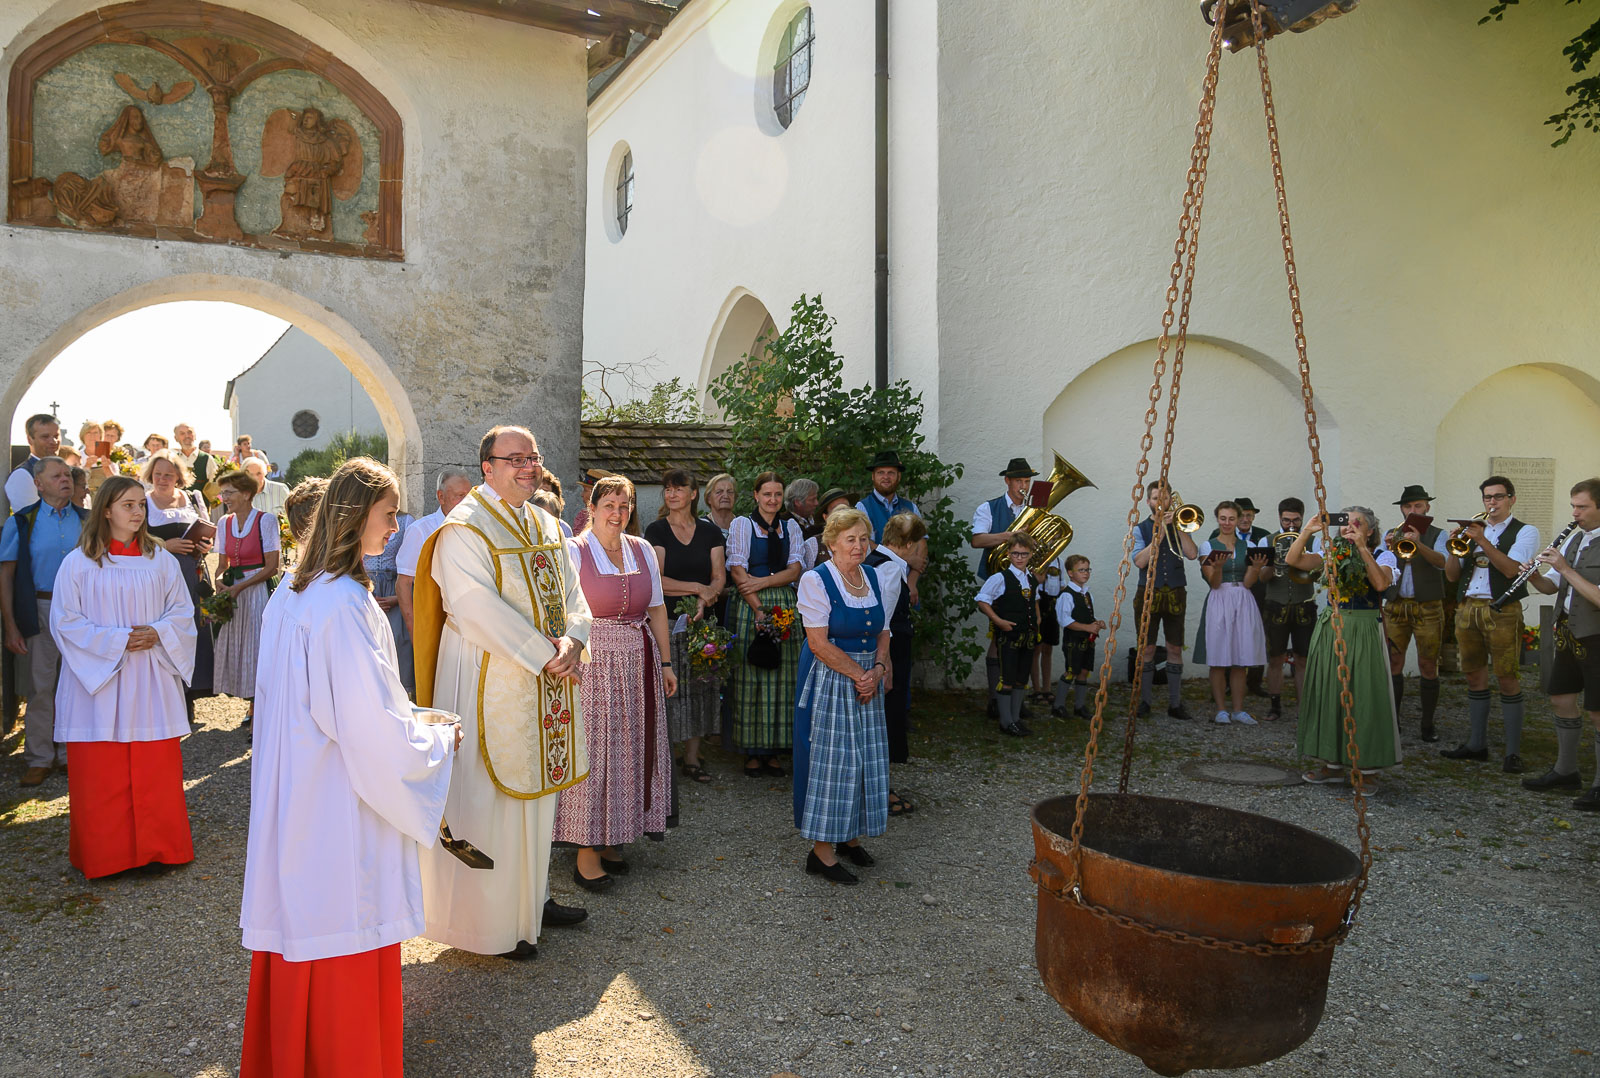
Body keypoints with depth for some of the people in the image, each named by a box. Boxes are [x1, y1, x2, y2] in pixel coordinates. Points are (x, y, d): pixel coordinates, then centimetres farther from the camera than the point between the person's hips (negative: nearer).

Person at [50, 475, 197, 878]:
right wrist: (118, 640, -14)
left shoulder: (160, 559, 6)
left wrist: (157, 633, -11)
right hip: (99, 680, -2)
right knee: (101, 773, 3)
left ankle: (158, 848, 19)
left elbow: (182, 611, 8)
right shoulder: (79, 563, -2)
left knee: (157, 768, 5)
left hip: (152, 680, 2)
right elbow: (65, 622, -5)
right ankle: (104, 856, 17)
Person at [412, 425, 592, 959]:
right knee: (489, 799, 1)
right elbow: (476, 608, -22)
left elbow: (571, 591, 8)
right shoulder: (464, 529, -12)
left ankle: (533, 898, 33)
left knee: (536, 790, 17)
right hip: (491, 683, -8)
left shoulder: (546, 526, 11)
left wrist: (573, 640, -13)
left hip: (548, 684, 8)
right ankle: (490, 922, 15)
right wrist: (544, 653, -22)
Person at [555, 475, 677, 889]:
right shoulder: (573, 551, -5)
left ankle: (611, 840, 22)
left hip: (639, 661, 5)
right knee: (592, 749, -4)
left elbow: (656, 608, 14)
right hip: (593, 662, -5)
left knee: (630, 749, 9)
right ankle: (586, 851, 6)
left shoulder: (642, 550, 10)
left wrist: (665, 662, 12)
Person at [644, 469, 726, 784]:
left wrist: (703, 601, -15)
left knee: (700, 686, 3)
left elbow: (719, 577, 4)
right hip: (666, 619, -3)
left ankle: (692, 757, 12)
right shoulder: (656, 530, 1)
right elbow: (656, 580, -8)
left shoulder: (709, 531, 10)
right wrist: (698, 588, -9)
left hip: (703, 620, 3)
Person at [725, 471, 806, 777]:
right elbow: (737, 571, -6)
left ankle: (773, 750, 9)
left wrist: (763, 581, -12)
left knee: (781, 677, 1)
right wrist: (759, 609, -14)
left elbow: (795, 570, 4)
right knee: (750, 675, -3)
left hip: (784, 606, 3)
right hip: (749, 604, -3)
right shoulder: (741, 525, 2)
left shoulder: (791, 527, 12)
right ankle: (753, 752, 5)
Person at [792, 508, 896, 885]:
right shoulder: (816, 580, -11)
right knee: (830, 756, -4)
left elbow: (882, 631, 11)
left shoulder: (877, 578, 7)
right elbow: (819, 643, -15)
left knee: (866, 756, 9)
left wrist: (877, 669, -7)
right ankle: (822, 851, 5)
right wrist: (858, 674, -15)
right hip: (828, 679, -6)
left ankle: (850, 835, 25)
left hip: (868, 680, 6)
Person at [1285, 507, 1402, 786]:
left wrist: (1362, 548, -22)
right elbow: (1292, 560, -4)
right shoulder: (1331, 553, 9)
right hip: (1330, 628, 4)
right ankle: (1333, 764, 19)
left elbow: (1381, 583, -21)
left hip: (1364, 631, -4)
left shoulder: (1382, 556, 0)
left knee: (1363, 695, -3)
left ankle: (1366, 769, 6)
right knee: (1329, 694, 8)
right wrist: (1308, 532, -13)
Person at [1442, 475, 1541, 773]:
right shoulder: (1473, 530, 16)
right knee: (1475, 678, 10)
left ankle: (1513, 751, 2)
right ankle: (1476, 744, 19)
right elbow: (1451, 576, 12)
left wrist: (1482, 541, -20)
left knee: (1508, 680, -4)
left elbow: (1512, 569, -16)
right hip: (1467, 609, 5)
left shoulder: (1524, 532, 2)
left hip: (1502, 612, -5)